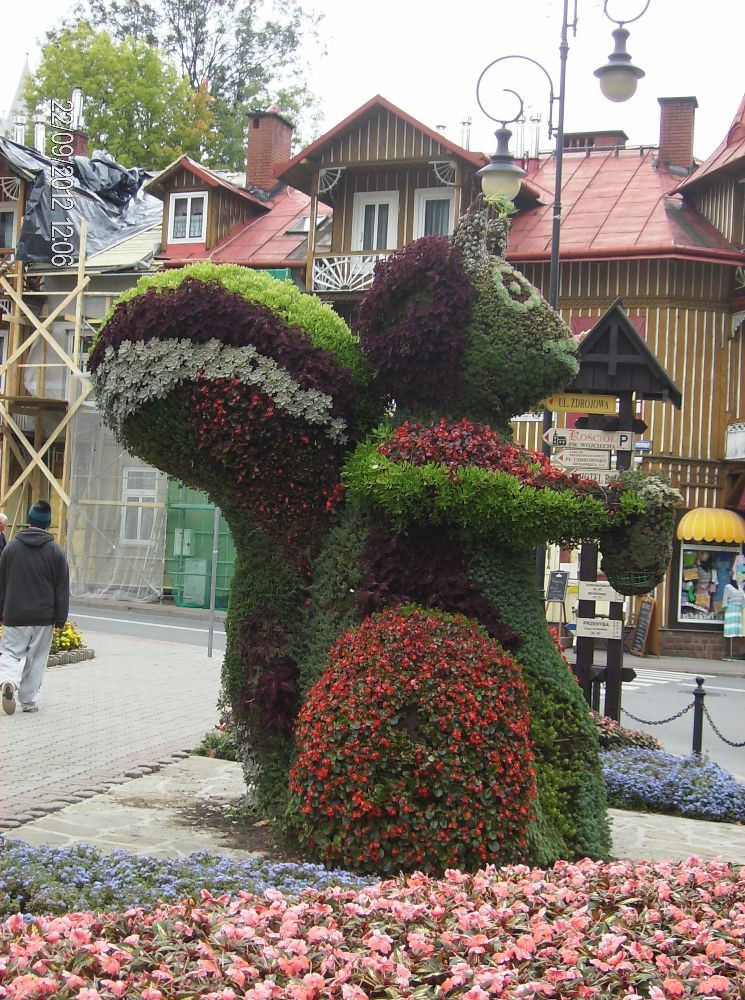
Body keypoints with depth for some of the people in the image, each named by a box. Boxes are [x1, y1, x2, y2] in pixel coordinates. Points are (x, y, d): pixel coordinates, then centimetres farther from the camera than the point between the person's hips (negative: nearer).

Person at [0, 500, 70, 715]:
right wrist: (60, 618, 3)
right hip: (43, 617, 0)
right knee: (36, 658, 10)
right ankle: (29, 701, 12)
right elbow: (62, 589, -3)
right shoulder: (55, 551, -4)